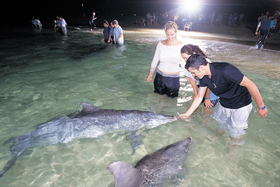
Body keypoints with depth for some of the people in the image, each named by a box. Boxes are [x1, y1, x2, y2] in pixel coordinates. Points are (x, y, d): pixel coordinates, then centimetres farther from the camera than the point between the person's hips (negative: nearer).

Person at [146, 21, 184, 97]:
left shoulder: (180, 45, -12)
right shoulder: (161, 44, -6)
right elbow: (155, 60, 5)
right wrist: (150, 74, 13)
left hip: (173, 78, -2)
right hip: (160, 76, 2)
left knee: (171, 97, 13)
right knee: (160, 94, 17)